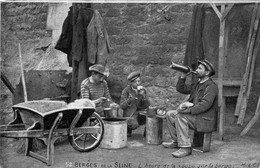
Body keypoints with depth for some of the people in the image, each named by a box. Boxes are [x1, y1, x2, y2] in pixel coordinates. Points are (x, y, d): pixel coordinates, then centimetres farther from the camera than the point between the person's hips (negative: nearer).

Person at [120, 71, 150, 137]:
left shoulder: (143, 90, 4)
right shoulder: (126, 90, -7)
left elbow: (147, 105, -2)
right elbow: (122, 106, -8)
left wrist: (143, 95, -18)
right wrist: (129, 100, -27)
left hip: (141, 113, 4)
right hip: (130, 115, -4)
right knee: (134, 125, -34)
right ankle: (128, 127, 1)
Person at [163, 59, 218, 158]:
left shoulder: (211, 86, -14)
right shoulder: (198, 84, 16)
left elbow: (205, 105, -27)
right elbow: (180, 89, 17)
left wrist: (188, 110, -30)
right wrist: (183, 76, 4)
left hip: (205, 120, -10)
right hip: (195, 115, 10)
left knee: (180, 116, -30)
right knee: (170, 114, 5)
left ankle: (185, 148, -27)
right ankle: (176, 141, 12)